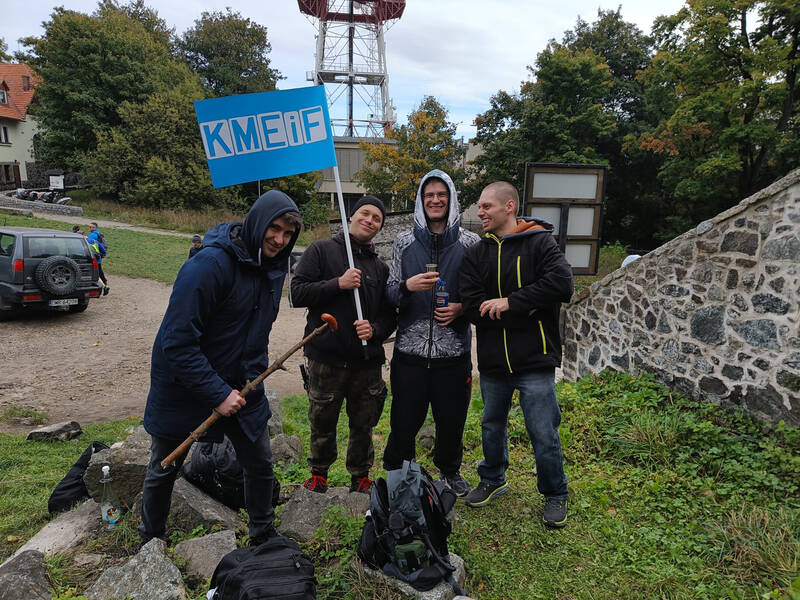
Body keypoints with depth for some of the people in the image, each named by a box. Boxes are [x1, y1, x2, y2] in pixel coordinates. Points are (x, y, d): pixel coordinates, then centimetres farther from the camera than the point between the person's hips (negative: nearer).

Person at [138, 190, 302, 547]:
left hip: (240, 387, 6)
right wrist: (218, 394, -26)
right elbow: (178, 341, -27)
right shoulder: (211, 264, -27)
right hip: (184, 387, -5)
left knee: (261, 465, 13)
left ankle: (263, 536, 37)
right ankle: (150, 542, 44)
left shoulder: (273, 267, -2)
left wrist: (254, 376, 3)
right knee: (163, 471, 17)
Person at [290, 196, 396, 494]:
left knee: (364, 426, 13)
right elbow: (297, 293, -8)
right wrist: (338, 283, -16)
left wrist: (375, 330, -6)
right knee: (322, 424, 12)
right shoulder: (322, 250, 1)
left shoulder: (380, 267, 13)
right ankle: (318, 473, 36)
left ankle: (360, 477, 34)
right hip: (326, 360, -3)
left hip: (367, 362, 3)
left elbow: (390, 314, 15)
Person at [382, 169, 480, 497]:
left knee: (452, 419, 14)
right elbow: (389, 294, 5)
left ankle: (450, 470, 41)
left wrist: (461, 309, -10)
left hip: (454, 350, 0)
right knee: (404, 419, 8)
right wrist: (407, 286, -15)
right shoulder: (404, 242, 4)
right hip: (410, 349, 0)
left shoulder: (470, 243, 2)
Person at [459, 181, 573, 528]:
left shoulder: (540, 243, -6)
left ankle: (555, 495, 30)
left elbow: (561, 283, -23)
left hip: (534, 360, -4)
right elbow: (473, 307, -8)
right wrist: (529, 312, -17)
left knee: (544, 434, 6)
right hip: (493, 360, 4)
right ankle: (493, 481, 43)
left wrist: (510, 302, -20)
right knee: (492, 427, 20)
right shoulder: (476, 255, 5)